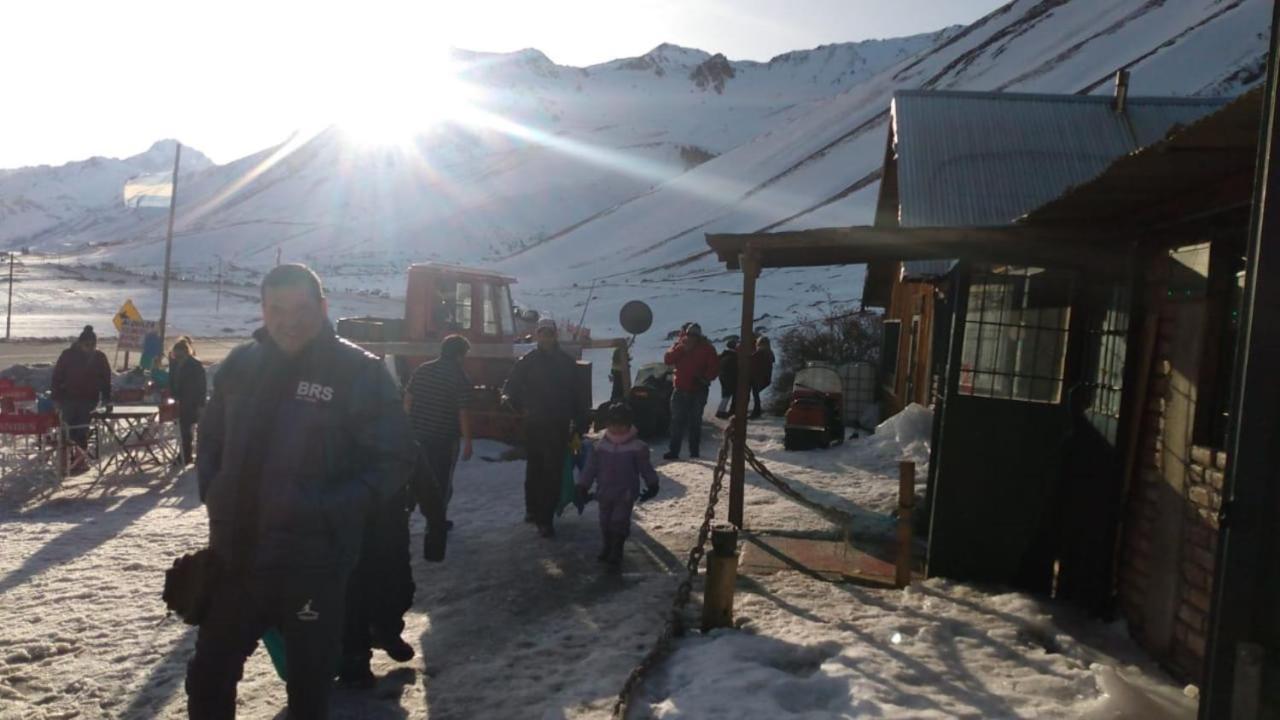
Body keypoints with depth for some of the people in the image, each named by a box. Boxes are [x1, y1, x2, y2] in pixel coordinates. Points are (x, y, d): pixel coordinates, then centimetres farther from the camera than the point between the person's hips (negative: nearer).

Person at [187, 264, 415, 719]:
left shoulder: (359, 372, -11)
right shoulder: (241, 365, 4)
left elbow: (393, 459, -11)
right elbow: (210, 438, 17)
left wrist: (330, 511, -20)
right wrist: (213, 494, 2)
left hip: (313, 561, -4)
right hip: (234, 554, 5)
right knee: (208, 677, 19)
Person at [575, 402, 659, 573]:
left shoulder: (637, 446, -9)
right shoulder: (600, 446, -2)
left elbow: (645, 467, 0)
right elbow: (590, 467, 1)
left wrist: (652, 485, 4)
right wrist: (582, 487, 1)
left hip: (626, 494, -3)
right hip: (605, 493, 3)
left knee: (619, 523, -5)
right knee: (605, 523, 14)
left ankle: (615, 557, 4)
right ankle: (606, 550, 33)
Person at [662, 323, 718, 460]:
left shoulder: (707, 349, -2)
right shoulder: (679, 345, 6)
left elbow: (715, 367, -5)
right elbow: (667, 359, -8)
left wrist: (705, 379, -21)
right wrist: (682, 349, -18)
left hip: (698, 391, -2)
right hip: (680, 390, 2)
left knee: (695, 422, 3)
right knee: (677, 421, 0)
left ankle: (694, 452, 9)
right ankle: (673, 450, 3)